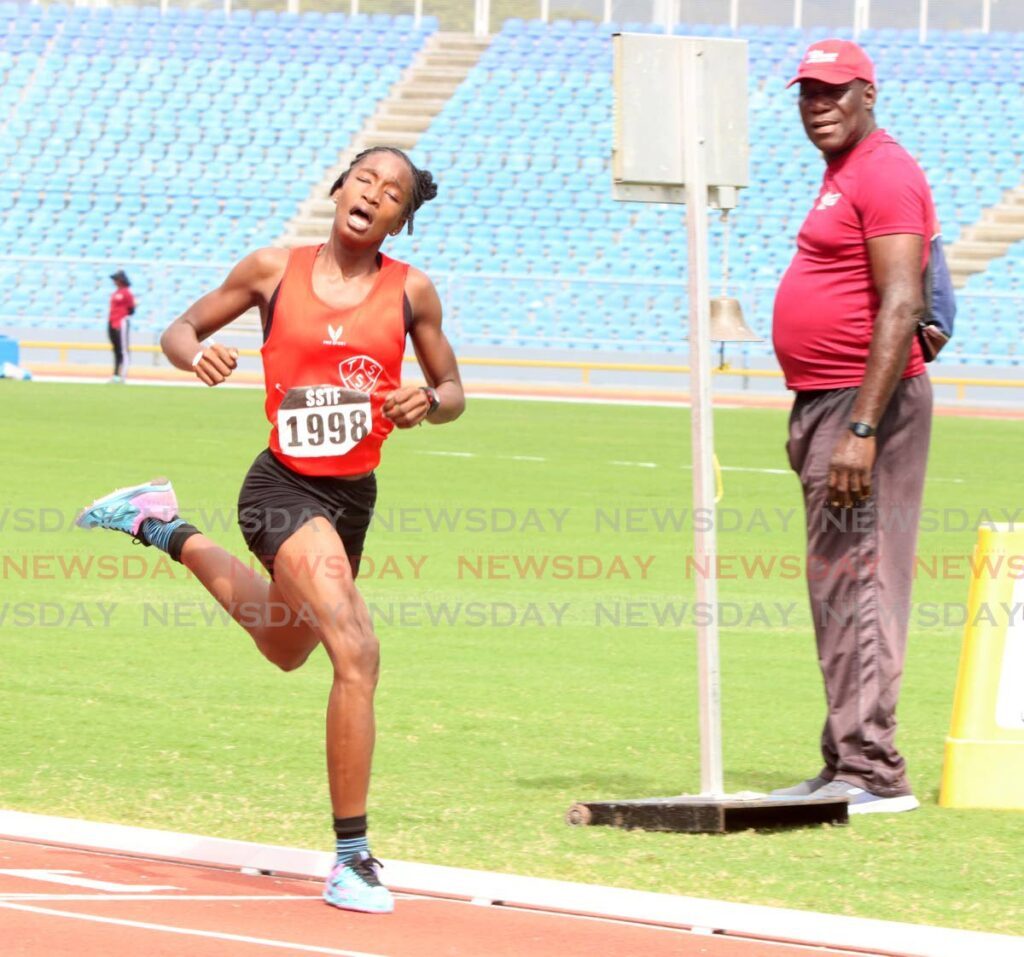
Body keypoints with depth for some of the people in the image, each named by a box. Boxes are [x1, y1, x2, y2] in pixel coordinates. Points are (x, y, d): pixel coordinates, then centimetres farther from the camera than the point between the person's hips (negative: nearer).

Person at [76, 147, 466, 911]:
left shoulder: (411, 292, 0)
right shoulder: (274, 271, -4)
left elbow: (453, 392, 10)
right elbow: (180, 330, 8)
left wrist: (428, 402, -14)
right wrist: (195, 354, -16)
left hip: (354, 495, 5)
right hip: (285, 484, -5)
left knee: (287, 648, 29)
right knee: (356, 652, -25)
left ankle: (167, 531, 52)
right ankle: (352, 857, -21)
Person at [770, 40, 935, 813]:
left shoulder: (885, 175, -13)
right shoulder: (843, 175, 19)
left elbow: (900, 306, -21)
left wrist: (862, 429, -27)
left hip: (869, 401, -11)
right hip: (825, 403, 11)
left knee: (857, 584, -13)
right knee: (837, 589, 12)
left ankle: (872, 772, -14)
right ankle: (849, 769, 17)